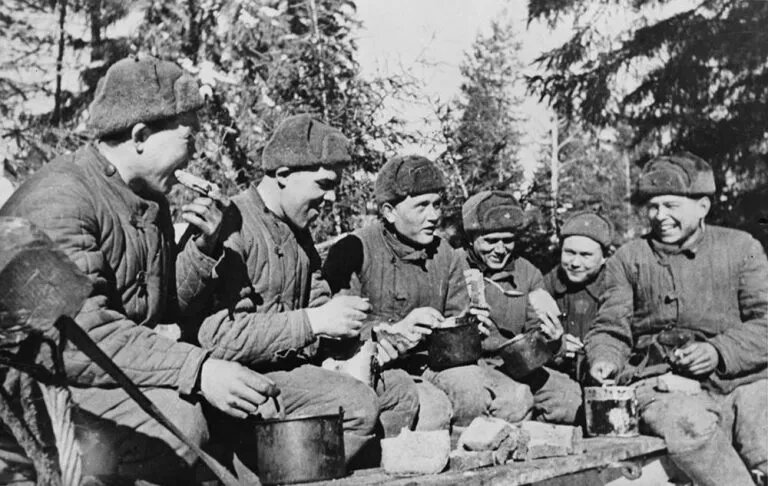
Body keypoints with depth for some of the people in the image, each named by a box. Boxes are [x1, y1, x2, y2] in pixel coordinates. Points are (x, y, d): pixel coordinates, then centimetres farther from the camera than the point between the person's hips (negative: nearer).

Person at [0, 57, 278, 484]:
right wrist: (197, 369, -33)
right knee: (175, 421, -30)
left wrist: (202, 250, 1)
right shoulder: (60, 198, -17)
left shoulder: (151, 202, 12)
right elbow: (79, 334, -29)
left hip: (128, 374, 8)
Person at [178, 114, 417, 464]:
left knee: (399, 393, 7)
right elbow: (219, 337, -25)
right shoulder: (231, 227, -17)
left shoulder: (297, 230, 15)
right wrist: (313, 321, -25)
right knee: (356, 404, -25)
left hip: (294, 364, 10)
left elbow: (318, 303, 19)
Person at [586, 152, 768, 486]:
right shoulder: (628, 258, 14)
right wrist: (604, 361, -9)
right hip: (663, 385, -1)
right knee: (691, 424, -34)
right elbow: (610, 330, 14)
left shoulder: (741, 248, 13)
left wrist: (720, 351, -11)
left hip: (741, 379, 1)